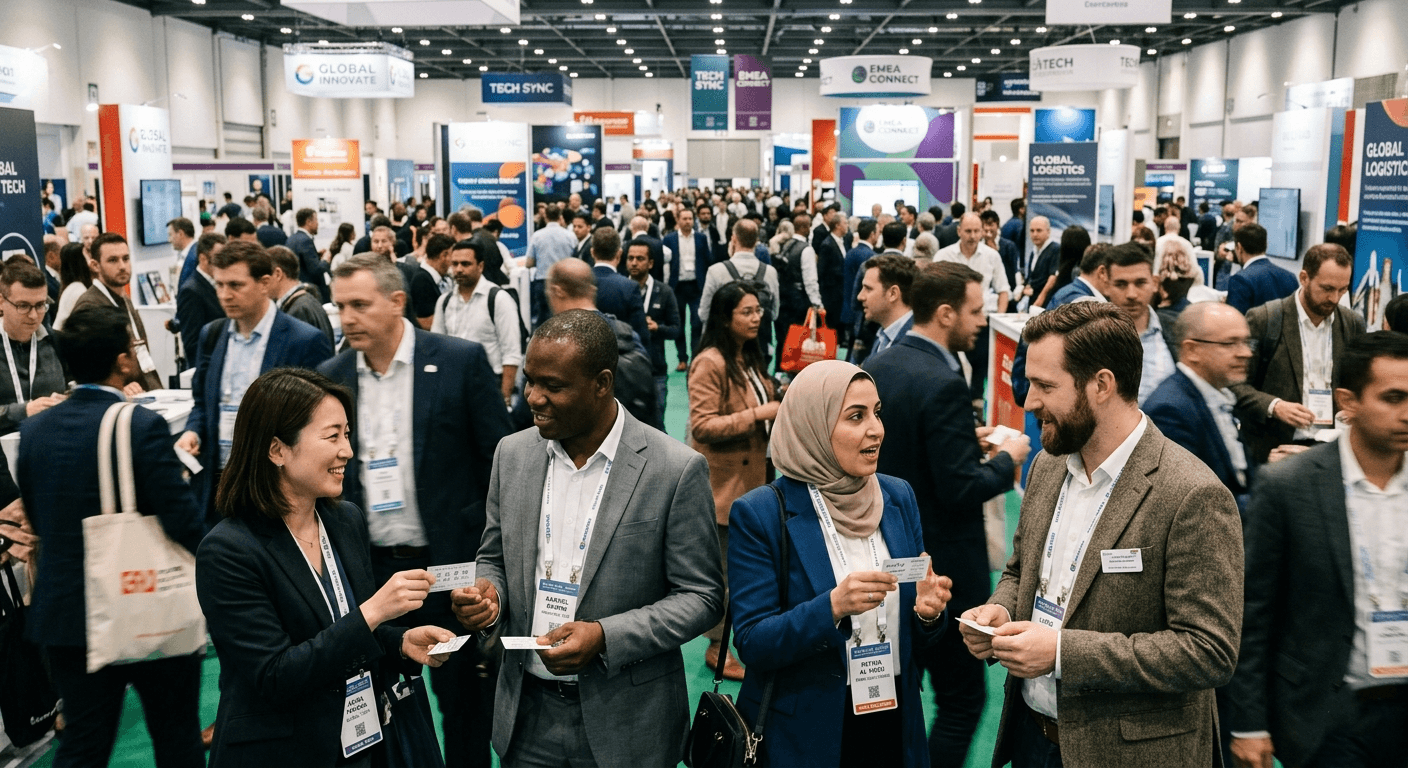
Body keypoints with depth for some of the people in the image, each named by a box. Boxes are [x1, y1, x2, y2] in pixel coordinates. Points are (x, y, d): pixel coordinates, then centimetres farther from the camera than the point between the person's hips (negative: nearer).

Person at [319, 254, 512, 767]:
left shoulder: (461, 361, -7)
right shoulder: (331, 377, 4)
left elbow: (500, 464, -5)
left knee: (465, 705, 10)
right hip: (368, 570, 3)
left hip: (450, 565, -3)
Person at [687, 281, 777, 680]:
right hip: (723, 479, -9)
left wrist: (778, 406, 6)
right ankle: (716, 646, 13)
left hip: (752, 475, 9)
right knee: (723, 565, 0)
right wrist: (758, 414, -26)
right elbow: (703, 426, -23)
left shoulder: (750, 357, 12)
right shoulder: (710, 363, -18)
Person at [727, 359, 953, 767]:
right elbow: (753, 644, -15)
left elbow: (914, 637, 7)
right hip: (803, 735, -4)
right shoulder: (759, 514, -13)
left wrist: (927, 610, -15)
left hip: (894, 724, 4)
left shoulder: (898, 497, 0)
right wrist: (832, 607, -29)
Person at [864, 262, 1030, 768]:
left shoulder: (874, 368, 2)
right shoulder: (943, 384, -23)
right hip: (942, 568, -8)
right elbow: (960, 490, -23)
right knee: (962, 700, 6)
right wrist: (1007, 458, -6)